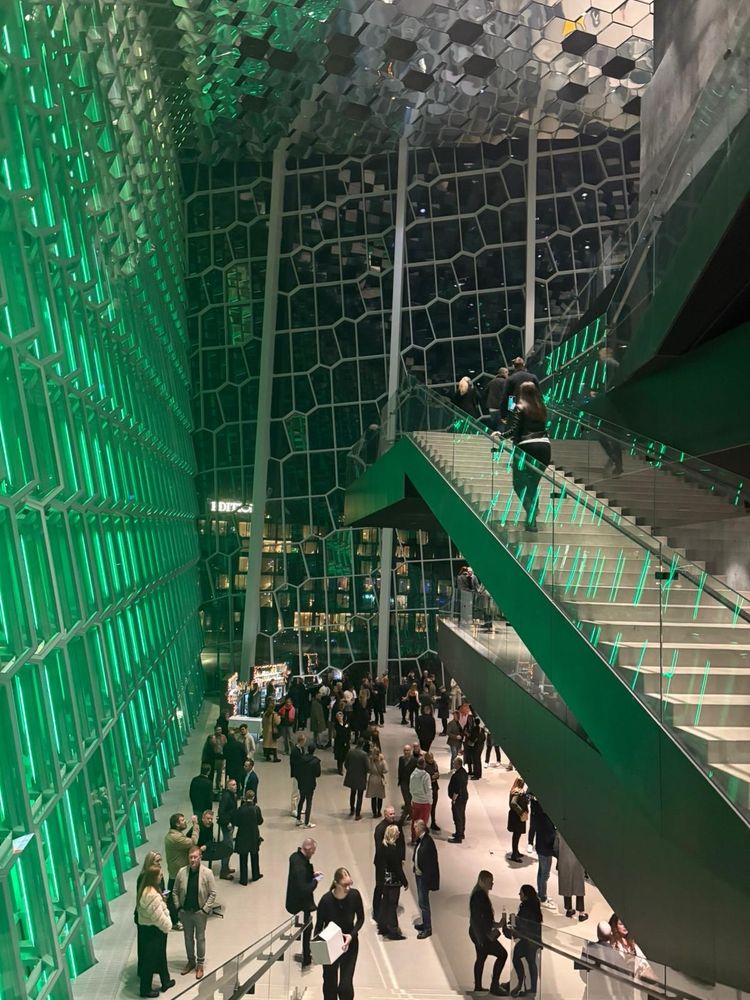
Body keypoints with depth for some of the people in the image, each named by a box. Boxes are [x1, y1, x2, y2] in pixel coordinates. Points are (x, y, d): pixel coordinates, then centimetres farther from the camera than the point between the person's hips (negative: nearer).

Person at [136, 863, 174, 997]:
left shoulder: (145, 890, 1)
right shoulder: (152, 895, -31)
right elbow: (158, 916, -26)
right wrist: (167, 926, -11)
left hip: (146, 927, 10)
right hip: (153, 931, -10)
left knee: (160, 956, 23)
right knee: (150, 960, 9)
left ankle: (165, 982, 38)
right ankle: (145, 989, 26)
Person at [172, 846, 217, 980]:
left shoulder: (207, 873, -18)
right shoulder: (182, 872, -10)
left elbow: (212, 893, -12)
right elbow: (176, 891, 1)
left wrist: (205, 909, -14)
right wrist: (178, 907, -3)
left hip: (200, 912, -3)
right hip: (185, 912, 3)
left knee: (200, 938, 12)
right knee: (188, 938, 18)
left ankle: (200, 964, 28)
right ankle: (191, 961, 37)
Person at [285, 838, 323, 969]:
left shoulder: (295, 856, -5)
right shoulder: (300, 866, -34)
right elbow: (305, 889, -32)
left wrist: (312, 875, 2)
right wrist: (316, 881, -19)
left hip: (296, 900, 9)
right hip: (301, 904, -9)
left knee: (306, 929, 24)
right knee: (306, 930, 11)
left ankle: (306, 955, 40)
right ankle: (305, 960, 27)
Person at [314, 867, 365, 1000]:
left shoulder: (354, 895, -20)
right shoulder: (326, 900, -25)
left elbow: (360, 918, -5)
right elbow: (319, 925, -11)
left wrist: (352, 935, -20)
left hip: (349, 943, 0)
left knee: (345, 985, -5)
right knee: (330, 982, 12)